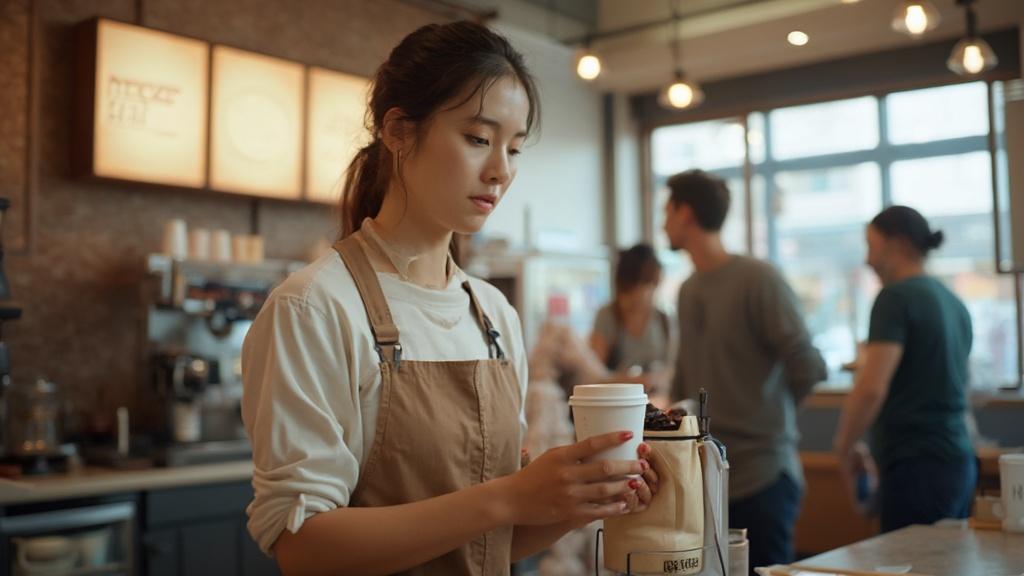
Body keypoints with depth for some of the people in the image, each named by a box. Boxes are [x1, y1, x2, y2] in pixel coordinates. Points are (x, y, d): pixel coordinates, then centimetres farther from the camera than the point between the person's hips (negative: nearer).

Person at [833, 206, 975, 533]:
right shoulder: (954, 303, 16)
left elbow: (871, 389, -20)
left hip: (918, 467, -9)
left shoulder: (896, 297, -10)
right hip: (959, 461, 9)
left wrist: (845, 449, -5)